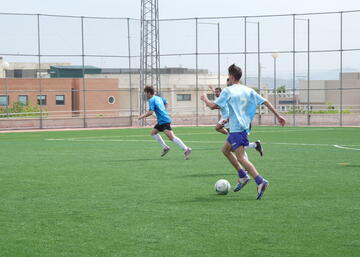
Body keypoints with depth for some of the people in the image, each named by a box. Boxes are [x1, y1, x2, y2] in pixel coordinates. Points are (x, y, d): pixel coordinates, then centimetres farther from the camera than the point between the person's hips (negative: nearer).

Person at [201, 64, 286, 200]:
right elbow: (265, 102, 7)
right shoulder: (248, 90, 11)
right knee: (225, 149, 22)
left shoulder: (228, 91, -8)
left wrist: (205, 99, 9)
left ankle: (260, 181, -25)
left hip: (237, 128, -8)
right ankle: (243, 176, 19)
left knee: (240, 157, -11)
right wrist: (278, 116, 9)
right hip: (244, 126, 8)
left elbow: (213, 106, -12)